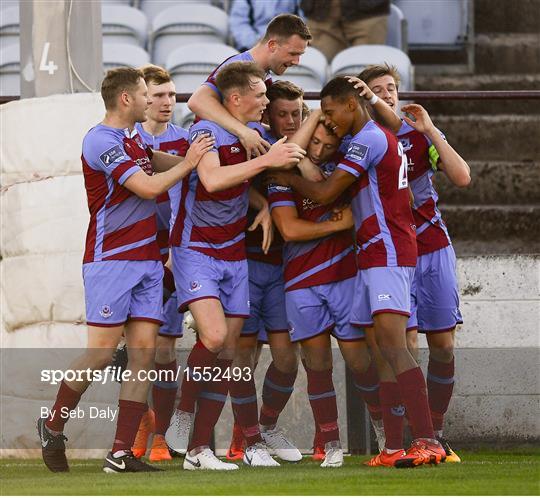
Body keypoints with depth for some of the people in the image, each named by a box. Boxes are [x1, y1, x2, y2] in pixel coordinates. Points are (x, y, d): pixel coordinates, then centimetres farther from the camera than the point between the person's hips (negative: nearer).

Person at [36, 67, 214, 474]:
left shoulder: (134, 139, 15)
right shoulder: (101, 142, -14)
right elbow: (149, 187, -19)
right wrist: (189, 163, -8)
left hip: (146, 259, 8)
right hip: (111, 260, -8)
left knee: (144, 352, -1)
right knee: (103, 352, -9)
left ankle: (122, 453, -2)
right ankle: (53, 426, 12)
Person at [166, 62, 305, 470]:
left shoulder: (255, 132, 7)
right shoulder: (205, 132, -16)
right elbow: (213, 180, -34)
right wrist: (265, 160, -34)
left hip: (234, 252, 7)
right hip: (196, 249, -7)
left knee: (227, 353, 2)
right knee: (214, 335, -25)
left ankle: (199, 449, 5)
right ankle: (183, 414, -4)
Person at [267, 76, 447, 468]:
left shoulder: (368, 139, -11)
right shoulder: (380, 137, 20)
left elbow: (325, 194, -10)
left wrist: (287, 179, 5)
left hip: (387, 252, -10)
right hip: (374, 253, 10)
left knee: (393, 345, -19)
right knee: (379, 353, 5)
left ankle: (428, 441, -27)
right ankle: (392, 447, 1)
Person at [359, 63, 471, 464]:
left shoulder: (419, 133, 4)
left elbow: (462, 177, -7)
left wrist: (430, 130, -13)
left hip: (433, 249, 2)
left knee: (443, 344, 1)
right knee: (405, 343, -14)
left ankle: (436, 432, 12)